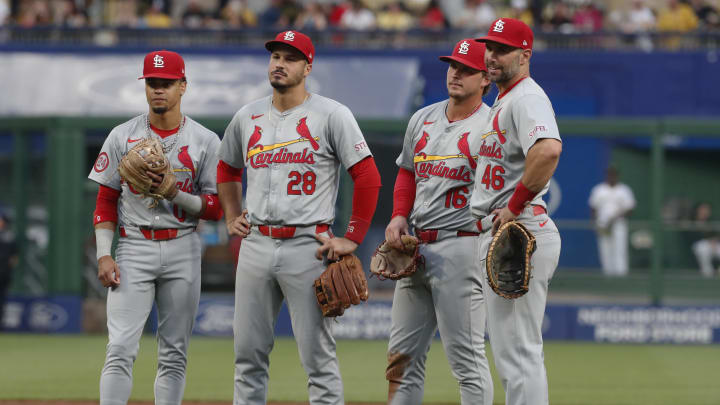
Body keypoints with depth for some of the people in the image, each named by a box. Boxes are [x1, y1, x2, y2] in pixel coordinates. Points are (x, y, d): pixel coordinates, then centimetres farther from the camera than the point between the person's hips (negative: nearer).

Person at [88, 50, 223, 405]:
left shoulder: (205, 141, 3)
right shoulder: (123, 136, 5)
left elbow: (215, 209, 2)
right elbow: (106, 201, 6)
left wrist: (174, 194, -15)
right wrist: (103, 255, -5)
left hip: (183, 252, 1)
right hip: (134, 248, -1)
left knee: (174, 355, 4)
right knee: (121, 349, -11)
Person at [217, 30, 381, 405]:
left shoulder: (331, 115, -4)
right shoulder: (247, 117, 12)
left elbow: (368, 177, -6)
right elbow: (227, 167, 30)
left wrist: (353, 239, -9)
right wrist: (231, 217, 18)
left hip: (308, 247, -5)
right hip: (256, 245, 5)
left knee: (318, 356, -5)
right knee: (248, 353, 7)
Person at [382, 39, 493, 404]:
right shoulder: (423, 119, 14)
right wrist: (399, 216, 8)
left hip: (460, 247, -7)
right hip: (415, 248, 7)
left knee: (466, 357, -8)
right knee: (402, 356, 10)